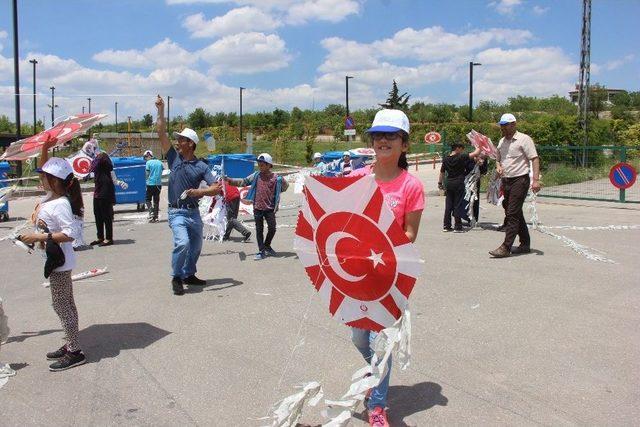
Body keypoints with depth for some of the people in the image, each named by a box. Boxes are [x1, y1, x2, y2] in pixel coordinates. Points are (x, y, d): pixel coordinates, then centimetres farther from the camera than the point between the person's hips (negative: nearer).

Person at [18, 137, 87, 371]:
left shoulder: (60, 204, -22)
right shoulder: (51, 195, 5)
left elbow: (68, 234, -28)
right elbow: (44, 171, 19)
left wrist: (40, 237, -27)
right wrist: (45, 149, 8)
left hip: (59, 261, -10)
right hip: (56, 259, 10)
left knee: (61, 305, -3)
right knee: (66, 304, 15)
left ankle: (75, 352, 4)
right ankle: (71, 345, 26)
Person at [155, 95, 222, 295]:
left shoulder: (201, 166, -1)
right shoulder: (174, 158, 1)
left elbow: (216, 188, -7)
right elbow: (162, 134, -3)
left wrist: (199, 192, -23)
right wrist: (161, 110, -6)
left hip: (194, 212, 3)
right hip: (177, 212, -2)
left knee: (196, 246, 13)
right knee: (182, 243, -22)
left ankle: (189, 274, 34)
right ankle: (176, 277, -4)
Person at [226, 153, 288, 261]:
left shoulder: (276, 178, -5)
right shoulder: (256, 176, 0)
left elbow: (285, 186, 9)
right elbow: (243, 182, -3)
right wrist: (230, 180, -13)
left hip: (270, 208, -1)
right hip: (257, 207, 1)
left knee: (272, 228, 0)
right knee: (259, 230, 5)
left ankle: (267, 246, 26)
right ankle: (261, 251, 13)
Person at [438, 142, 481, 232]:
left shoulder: (446, 159, 6)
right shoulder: (461, 157, -11)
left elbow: (442, 172, 14)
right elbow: (476, 153, -12)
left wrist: (440, 183, 24)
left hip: (449, 183, 5)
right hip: (459, 184, -5)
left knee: (448, 205, 10)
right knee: (457, 205, -1)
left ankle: (446, 226, 13)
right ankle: (458, 227, 1)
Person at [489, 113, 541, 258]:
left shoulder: (524, 139, -7)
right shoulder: (502, 141, 15)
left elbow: (535, 159, -12)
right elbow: (498, 159, 26)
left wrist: (536, 180, -21)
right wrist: (498, 166, 1)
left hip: (520, 180, -8)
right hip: (506, 180, 8)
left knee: (512, 214, -12)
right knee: (516, 214, 13)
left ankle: (506, 247, -13)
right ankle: (525, 244, 23)